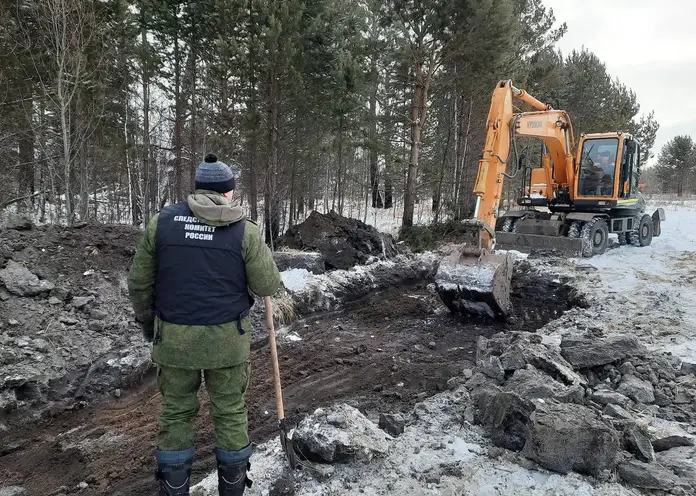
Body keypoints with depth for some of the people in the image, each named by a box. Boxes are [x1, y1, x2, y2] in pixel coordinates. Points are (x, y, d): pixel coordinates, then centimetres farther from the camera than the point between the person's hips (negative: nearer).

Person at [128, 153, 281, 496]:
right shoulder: (245, 230, -9)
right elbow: (268, 286, -5)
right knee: (230, 412, 15)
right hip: (227, 338, -1)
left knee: (176, 412, 17)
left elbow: (139, 281, 3)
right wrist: (261, 262, 15)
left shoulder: (162, 221, -3)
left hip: (173, 337, 2)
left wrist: (146, 321, 18)